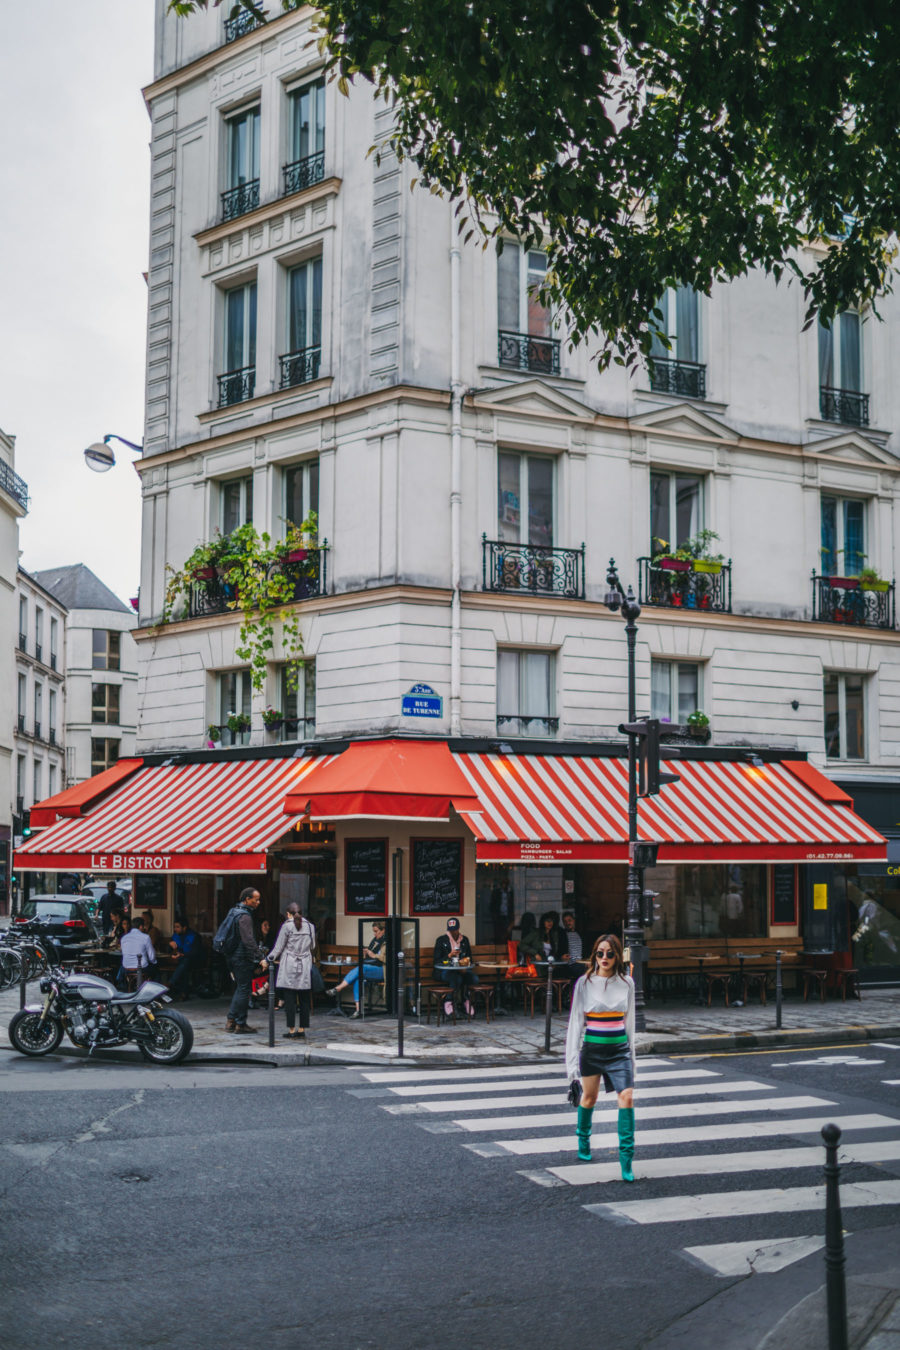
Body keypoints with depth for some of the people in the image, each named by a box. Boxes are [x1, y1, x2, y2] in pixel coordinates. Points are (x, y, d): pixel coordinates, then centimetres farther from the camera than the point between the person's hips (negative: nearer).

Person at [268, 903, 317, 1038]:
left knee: (290, 999, -2)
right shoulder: (310, 926, 7)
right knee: (304, 999, 8)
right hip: (305, 966, 4)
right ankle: (302, 1029, 11)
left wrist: (269, 959, 7)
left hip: (289, 966, -4)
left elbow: (279, 947, -5)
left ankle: (291, 1030, -3)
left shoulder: (287, 925, -6)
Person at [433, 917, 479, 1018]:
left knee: (474, 978, -27)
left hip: (462, 969, 4)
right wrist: (449, 955, -19)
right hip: (445, 970, -4)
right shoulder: (441, 940, 1)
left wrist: (465, 967, -5)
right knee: (457, 978, -38)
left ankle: (467, 1001, -4)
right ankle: (448, 1002, -17)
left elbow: (469, 958, 18)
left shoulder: (464, 940, 14)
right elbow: (437, 961, -3)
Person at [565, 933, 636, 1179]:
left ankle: (626, 1157, -10)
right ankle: (583, 1139, 42)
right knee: (589, 1097, 13)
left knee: (627, 1096, -14)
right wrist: (572, 1056, -4)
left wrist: (631, 1051, 15)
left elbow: (629, 1020, 13)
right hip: (592, 1048, -1)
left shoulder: (626, 983, 2)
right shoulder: (585, 983, -5)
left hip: (620, 1049, 1)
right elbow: (576, 1020, -2)